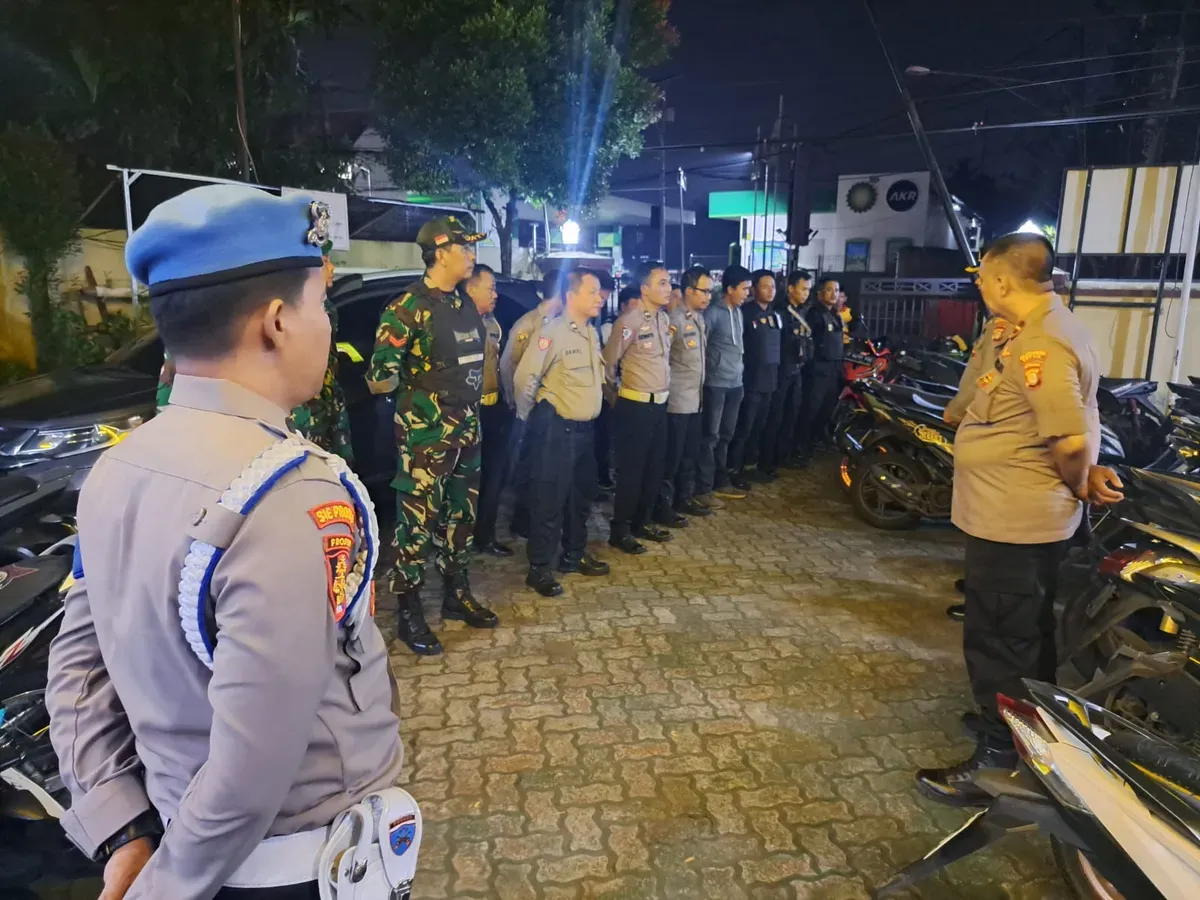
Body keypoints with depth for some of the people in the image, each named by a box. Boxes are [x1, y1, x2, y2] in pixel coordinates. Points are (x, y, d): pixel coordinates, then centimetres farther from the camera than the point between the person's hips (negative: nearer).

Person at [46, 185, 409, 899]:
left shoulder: (114, 473, -3)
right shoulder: (295, 497, -30)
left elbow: (77, 667, 2)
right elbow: (251, 774, -29)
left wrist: (123, 833, 0)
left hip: (178, 832, 6)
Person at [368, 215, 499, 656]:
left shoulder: (465, 304, 10)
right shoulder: (408, 307, -14)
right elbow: (380, 378, -18)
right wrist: (387, 379, -40)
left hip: (466, 429, 8)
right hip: (425, 434, -8)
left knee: (460, 516, 17)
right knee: (418, 522, 0)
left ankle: (457, 594, 32)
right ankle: (409, 614, 13)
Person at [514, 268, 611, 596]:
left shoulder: (591, 333, 10)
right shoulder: (553, 332, -17)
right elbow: (525, 377, -19)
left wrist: (595, 407, 16)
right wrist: (531, 416, -6)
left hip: (584, 427, 9)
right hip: (557, 428, -8)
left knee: (581, 495, 18)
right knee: (549, 499, -1)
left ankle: (574, 555, 34)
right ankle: (539, 568, 9)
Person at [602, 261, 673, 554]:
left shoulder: (664, 317, 9)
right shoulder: (630, 320, -16)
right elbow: (608, 361, -10)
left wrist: (662, 392, 17)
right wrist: (613, 395, 1)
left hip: (660, 403, 8)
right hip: (635, 406, -8)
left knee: (654, 468, 14)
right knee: (631, 469, 0)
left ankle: (642, 522, 29)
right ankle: (620, 530, 12)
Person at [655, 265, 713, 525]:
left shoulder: (699, 317, 12)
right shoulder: (675, 319, -16)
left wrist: (699, 388, 16)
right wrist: (667, 388, -13)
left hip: (694, 399, 8)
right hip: (677, 401, -8)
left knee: (690, 453, 16)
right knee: (671, 456, 0)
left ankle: (684, 499, 29)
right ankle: (663, 507, 10)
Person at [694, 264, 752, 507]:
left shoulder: (738, 312, 13)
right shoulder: (713, 313, -12)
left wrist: (739, 374, 18)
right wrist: (703, 375, -9)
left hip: (735, 383, 8)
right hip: (716, 384, -8)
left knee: (726, 436, 14)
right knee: (710, 437, -4)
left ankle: (721, 481, 24)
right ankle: (703, 489, 0)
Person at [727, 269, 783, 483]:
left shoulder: (776, 315, 14)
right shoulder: (745, 313, -10)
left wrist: (777, 373, 15)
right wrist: (741, 373, -17)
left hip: (770, 379, 7)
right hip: (751, 379, -7)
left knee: (759, 426, 14)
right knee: (744, 426, -4)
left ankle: (751, 463, 24)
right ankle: (734, 468, 5)